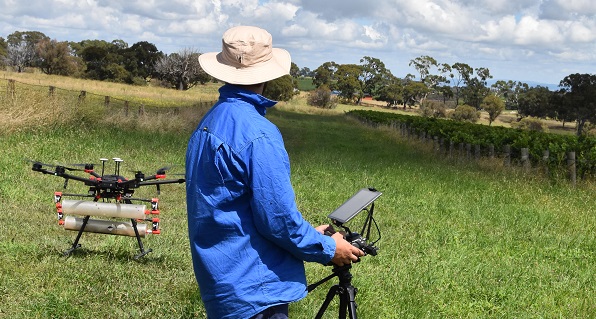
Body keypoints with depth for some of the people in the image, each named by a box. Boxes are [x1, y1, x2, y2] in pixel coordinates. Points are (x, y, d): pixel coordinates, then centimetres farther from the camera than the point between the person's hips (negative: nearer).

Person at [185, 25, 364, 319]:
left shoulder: (207, 124, 9)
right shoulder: (257, 133, -19)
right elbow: (277, 215, -19)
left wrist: (308, 234, 18)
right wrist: (328, 249, -3)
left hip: (219, 281, 9)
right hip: (253, 292, -9)